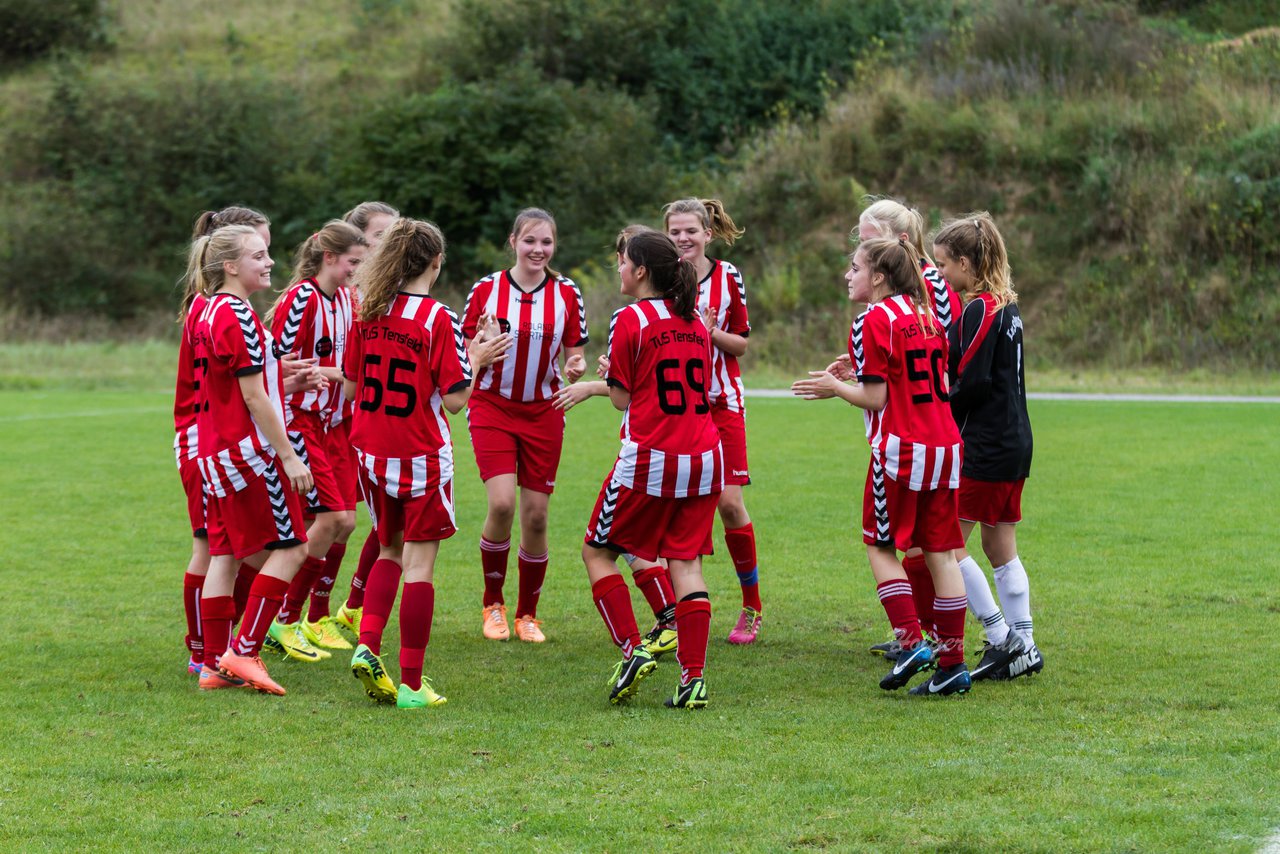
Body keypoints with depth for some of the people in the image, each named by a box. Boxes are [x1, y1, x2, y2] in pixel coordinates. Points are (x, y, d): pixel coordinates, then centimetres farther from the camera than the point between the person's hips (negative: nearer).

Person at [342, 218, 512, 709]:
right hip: (421, 456, -5)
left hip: (371, 452, 5)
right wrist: (476, 358, -1)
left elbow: (350, 386, 9)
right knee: (419, 562, 1)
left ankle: (367, 647, 2)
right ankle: (412, 684, 1)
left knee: (390, 550, 21)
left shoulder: (368, 313, 1)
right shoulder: (438, 320, -14)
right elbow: (454, 399, -15)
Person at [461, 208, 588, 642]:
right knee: (502, 503, -18)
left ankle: (527, 614, 19)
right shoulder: (486, 289, -4)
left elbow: (574, 354, 6)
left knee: (536, 515, 1)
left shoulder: (567, 293, 0)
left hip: (543, 413, 2)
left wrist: (575, 368, -17)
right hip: (492, 408, -2)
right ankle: (492, 604, 3)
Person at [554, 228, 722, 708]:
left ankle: (632, 651, -2)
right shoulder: (694, 322, 13)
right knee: (685, 562, 5)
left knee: (598, 552, 10)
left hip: (649, 461, -6)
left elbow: (623, 397, -3)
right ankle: (694, 678, -4)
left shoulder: (630, 320, -6)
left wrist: (594, 386, 19)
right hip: (703, 457, 6)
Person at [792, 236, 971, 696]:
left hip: (900, 449, -7)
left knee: (882, 547, 6)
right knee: (940, 552, 7)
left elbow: (876, 398, -12)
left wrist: (835, 388, 5)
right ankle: (952, 662, 6)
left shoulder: (872, 321, -9)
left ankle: (911, 642, -6)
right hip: (944, 445, 7)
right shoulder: (925, 316, 13)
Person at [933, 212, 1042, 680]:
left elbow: (971, 383, -19)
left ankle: (1001, 637, -5)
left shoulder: (980, 310, -15)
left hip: (985, 448, -10)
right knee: (1001, 549, 13)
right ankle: (1023, 646, 13)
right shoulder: (1006, 305, 13)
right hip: (1015, 444, 10)